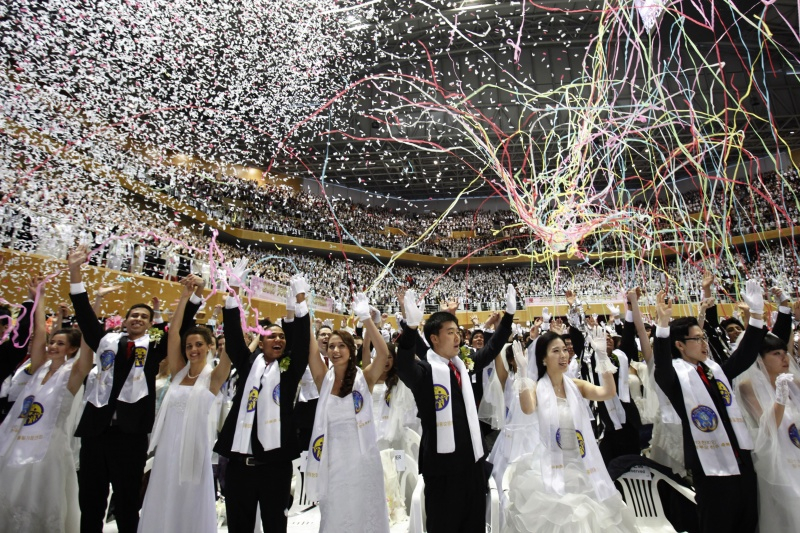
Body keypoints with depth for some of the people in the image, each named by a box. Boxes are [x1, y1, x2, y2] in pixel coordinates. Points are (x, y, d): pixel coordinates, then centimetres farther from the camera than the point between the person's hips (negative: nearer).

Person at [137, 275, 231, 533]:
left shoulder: (214, 376, -7)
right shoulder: (178, 371, 3)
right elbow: (173, 330, -5)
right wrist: (186, 294, -13)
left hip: (195, 448, -4)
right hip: (168, 447, 4)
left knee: (192, 508, 9)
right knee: (163, 506, 15)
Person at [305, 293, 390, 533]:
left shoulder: (364, 378, -7)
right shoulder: (324, 379, -2)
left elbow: (383, 353, -24)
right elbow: (310, 349, -14)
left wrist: (366, 318, -32)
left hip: (362, 459, -1)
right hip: (332, 459, 2)